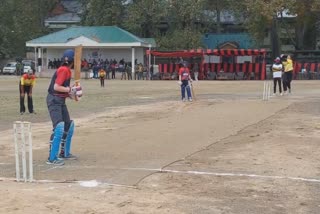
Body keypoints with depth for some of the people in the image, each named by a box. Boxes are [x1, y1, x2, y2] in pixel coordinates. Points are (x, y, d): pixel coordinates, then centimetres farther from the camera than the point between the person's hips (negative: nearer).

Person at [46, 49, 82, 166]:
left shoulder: (67, 70, 12)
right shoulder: (64, 70, -16)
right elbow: (56, 87, -23)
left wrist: (71, 93, 5)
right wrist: (70, 89, -20)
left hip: (61, 101, 11)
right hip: (54, 100, -11)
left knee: (69, 126, 16)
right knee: (59, 128, -18)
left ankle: (64, 153, 28)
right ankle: (52, 158, -15)